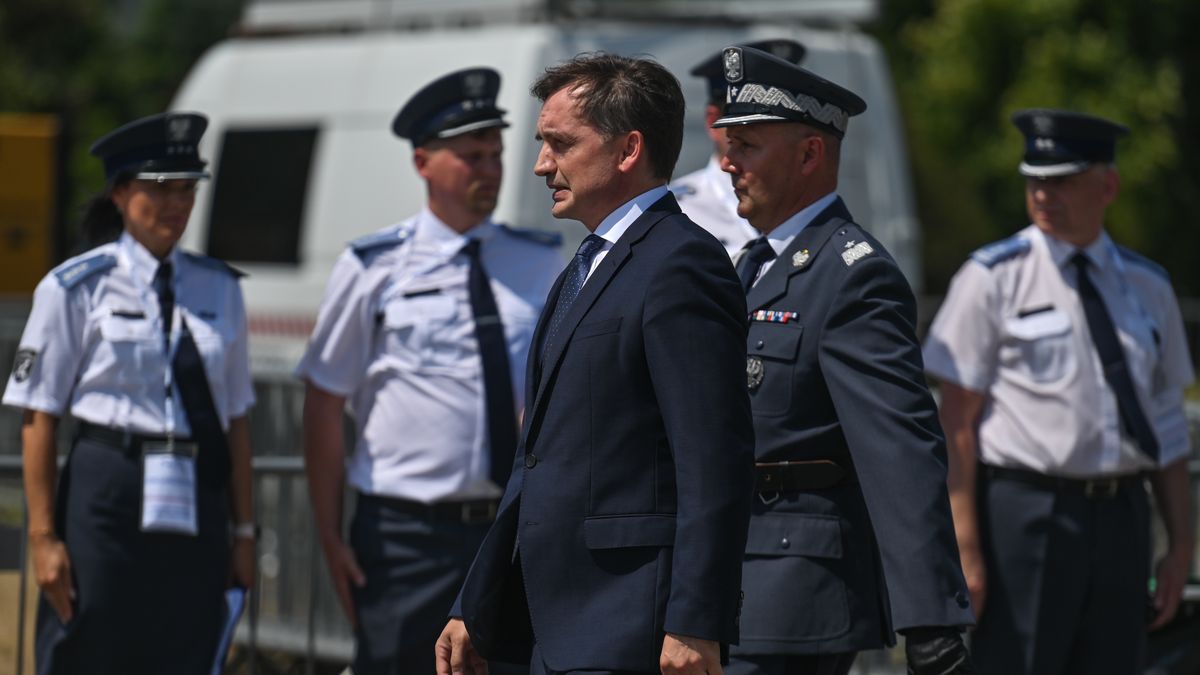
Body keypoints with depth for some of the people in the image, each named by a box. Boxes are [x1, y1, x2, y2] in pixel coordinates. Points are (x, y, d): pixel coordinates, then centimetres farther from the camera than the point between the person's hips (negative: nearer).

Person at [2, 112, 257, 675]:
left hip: (196, 507, 4)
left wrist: (243, 530, 11)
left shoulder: (218, 288, 11)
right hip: (107, 497, -4)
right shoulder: (76, 289, -2)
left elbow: (236, 418, 13)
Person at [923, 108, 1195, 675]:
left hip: (1121, 517, 5)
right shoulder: (993, 280, -3)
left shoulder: (1146, 287, 12)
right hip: (1025, 515, -5)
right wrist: (963, 550, -12)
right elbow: (956, 423, -6)